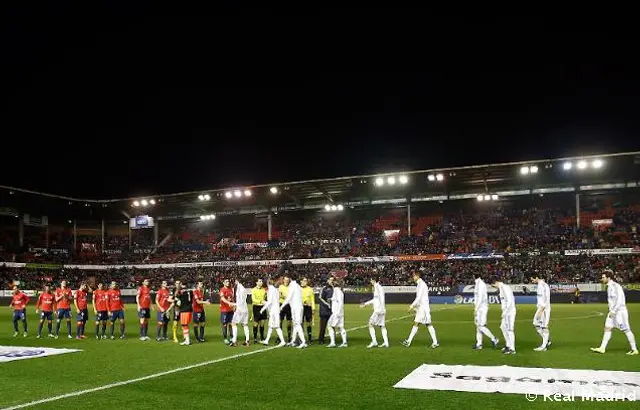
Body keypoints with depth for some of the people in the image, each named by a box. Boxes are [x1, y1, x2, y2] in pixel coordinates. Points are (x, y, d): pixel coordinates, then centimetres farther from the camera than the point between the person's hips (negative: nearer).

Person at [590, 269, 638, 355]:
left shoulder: (615, 286, -17)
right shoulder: (609, 286, 12)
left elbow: (620, 300, -22)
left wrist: (613, 311, -22)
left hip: (620, 311, -10)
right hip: (613, 312, 10)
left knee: (626, 330, -2)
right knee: (607, 328, 6)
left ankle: (634, 350, 8)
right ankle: (602, 348, 7)